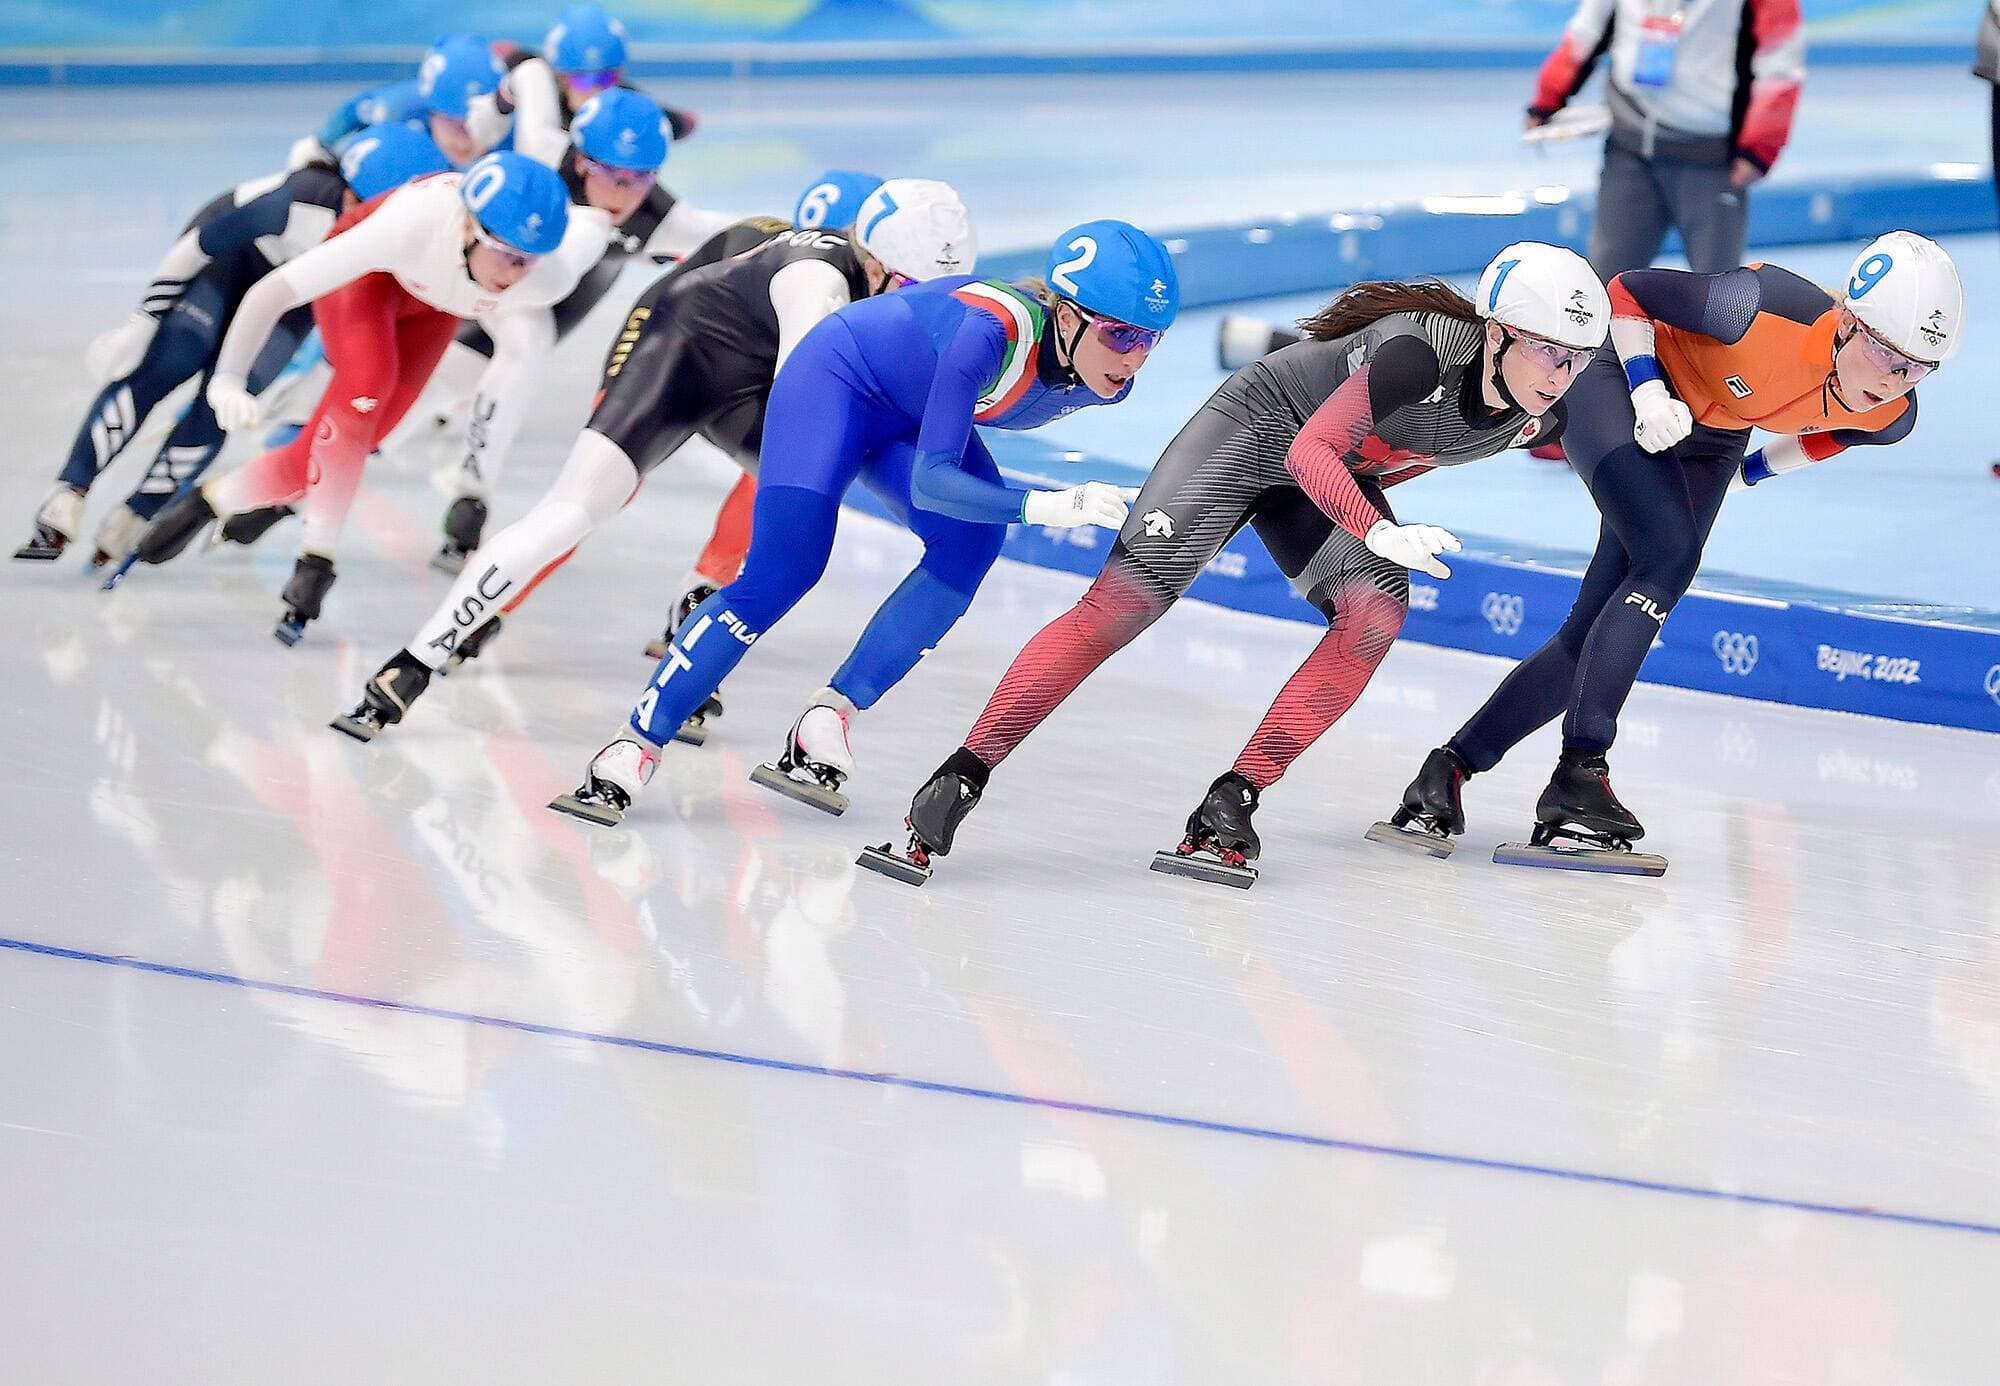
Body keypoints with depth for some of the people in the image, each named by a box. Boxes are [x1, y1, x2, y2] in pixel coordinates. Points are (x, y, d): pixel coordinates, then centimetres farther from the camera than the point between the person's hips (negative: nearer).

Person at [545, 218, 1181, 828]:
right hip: (839, 379, -6)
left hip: (914, 419, 6)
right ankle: (633, 748, -10)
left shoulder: (1107, 377, -18)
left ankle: (828, 718, -20)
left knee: (969, 543, -24)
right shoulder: (991, 331, -40)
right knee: (779, 574, -19)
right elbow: (930, 481, -43)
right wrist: (1047, 506, -54)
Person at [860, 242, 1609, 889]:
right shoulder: (1426, 351, -35)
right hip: (1254, 429, -6)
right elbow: (1311, 452, -35)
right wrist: (1379, 532, -49)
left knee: (1375, 611, -21)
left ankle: (1231, 801, -18)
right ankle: (960, 778, -14)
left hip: (1337, 476, 6)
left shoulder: (1541, 415, -14)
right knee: (1120, 605, -17)